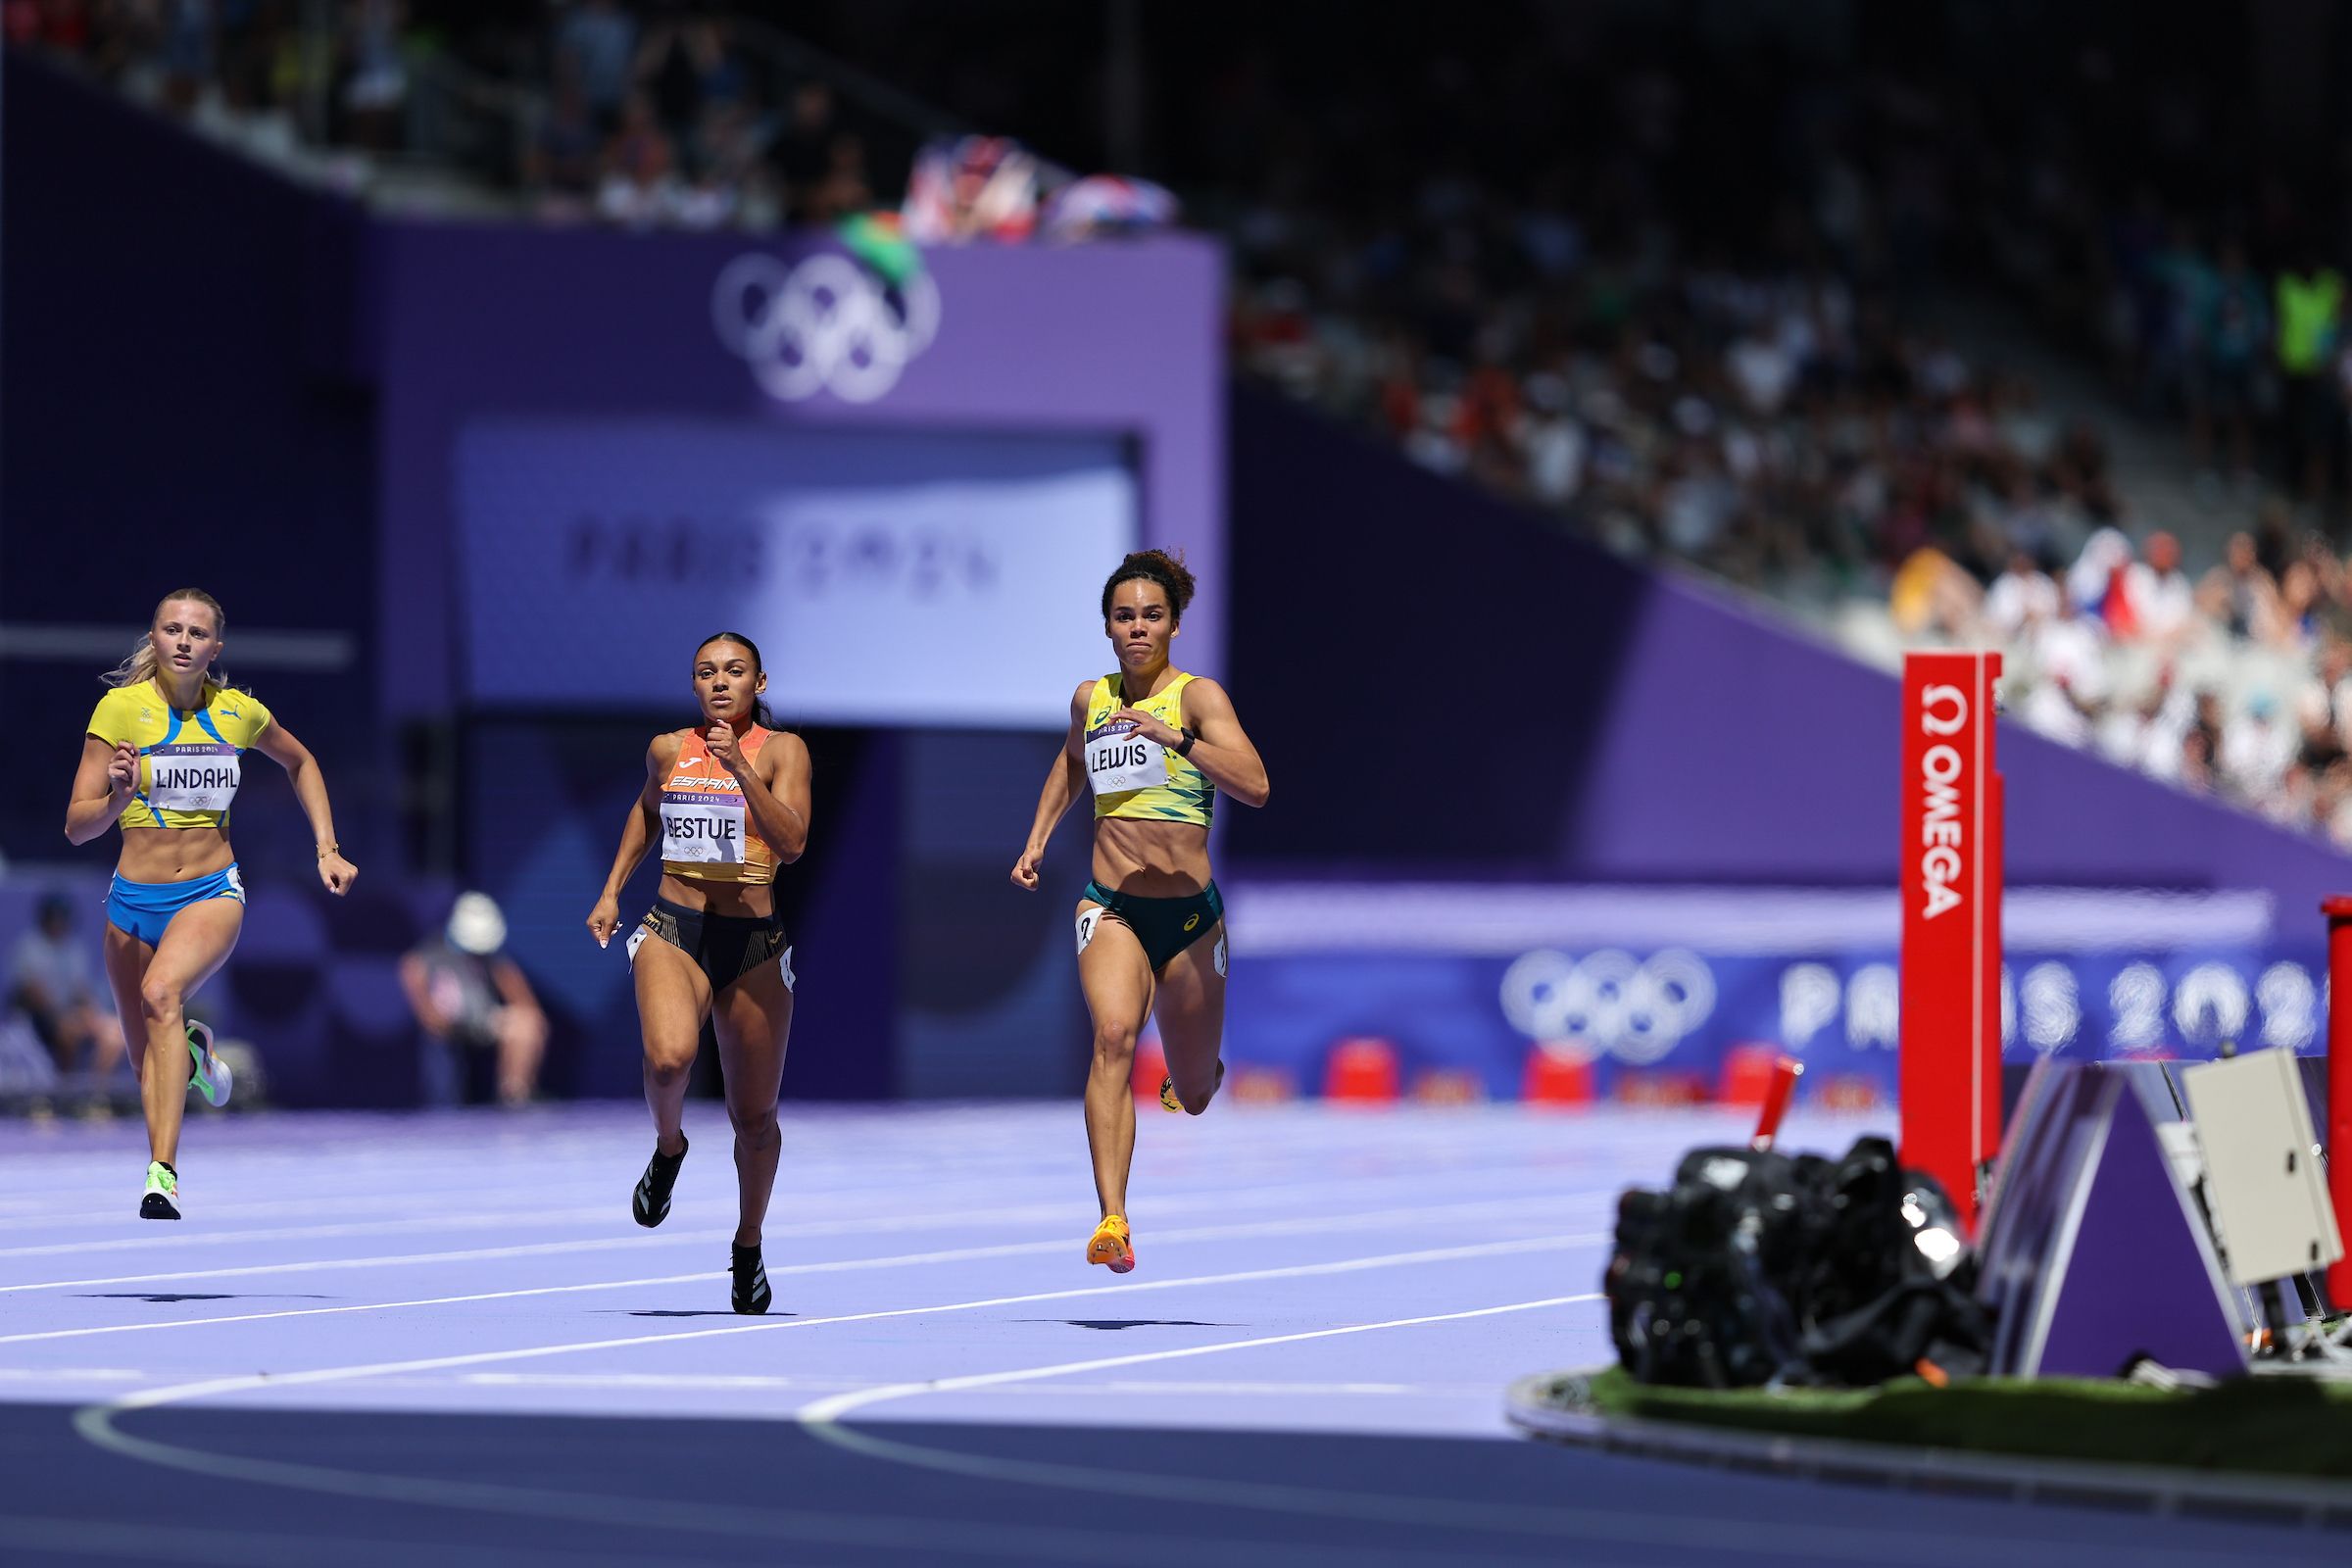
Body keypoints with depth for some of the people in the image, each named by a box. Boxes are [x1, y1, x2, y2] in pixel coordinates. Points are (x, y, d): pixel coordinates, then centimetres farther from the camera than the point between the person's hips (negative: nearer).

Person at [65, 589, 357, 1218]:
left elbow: (300, 762, 22)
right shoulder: (121, 706, -8)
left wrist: (327, 849, 14)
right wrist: (119, 796, -30)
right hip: (134, 900, 1)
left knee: (161, 994, -31)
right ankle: (193, 1053, 48)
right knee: (148, 1060, 8)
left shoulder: (239, 712, 0)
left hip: (212, 893, -1)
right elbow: (78, 825, -10)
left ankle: (163, 1173, -38)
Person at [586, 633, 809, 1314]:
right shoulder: (668, 749, 7)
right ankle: (668, 1147, 3)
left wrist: (740, 767, -25)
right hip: (672, 930, 1)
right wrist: (611, 890, 25)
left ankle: (748, 1246, 30)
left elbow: (791, 843, -17)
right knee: (669, 1056, -30)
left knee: (755, 1117, 7)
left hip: (753, 943, -1)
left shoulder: (782, 750, -2)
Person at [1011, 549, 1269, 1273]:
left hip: (1190, 913, -1)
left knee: (1194, 1097, 13)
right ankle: (1112, 1220, -39)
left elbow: (1255, 785, -22)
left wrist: (1173, 737, -31)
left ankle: (1191, 1075, 53)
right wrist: (1037, 839, 21)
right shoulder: (1090, 698, 7)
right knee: (1114, 1034, -28)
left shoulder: (1198, 696, -6)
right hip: (1111, 907, 1)